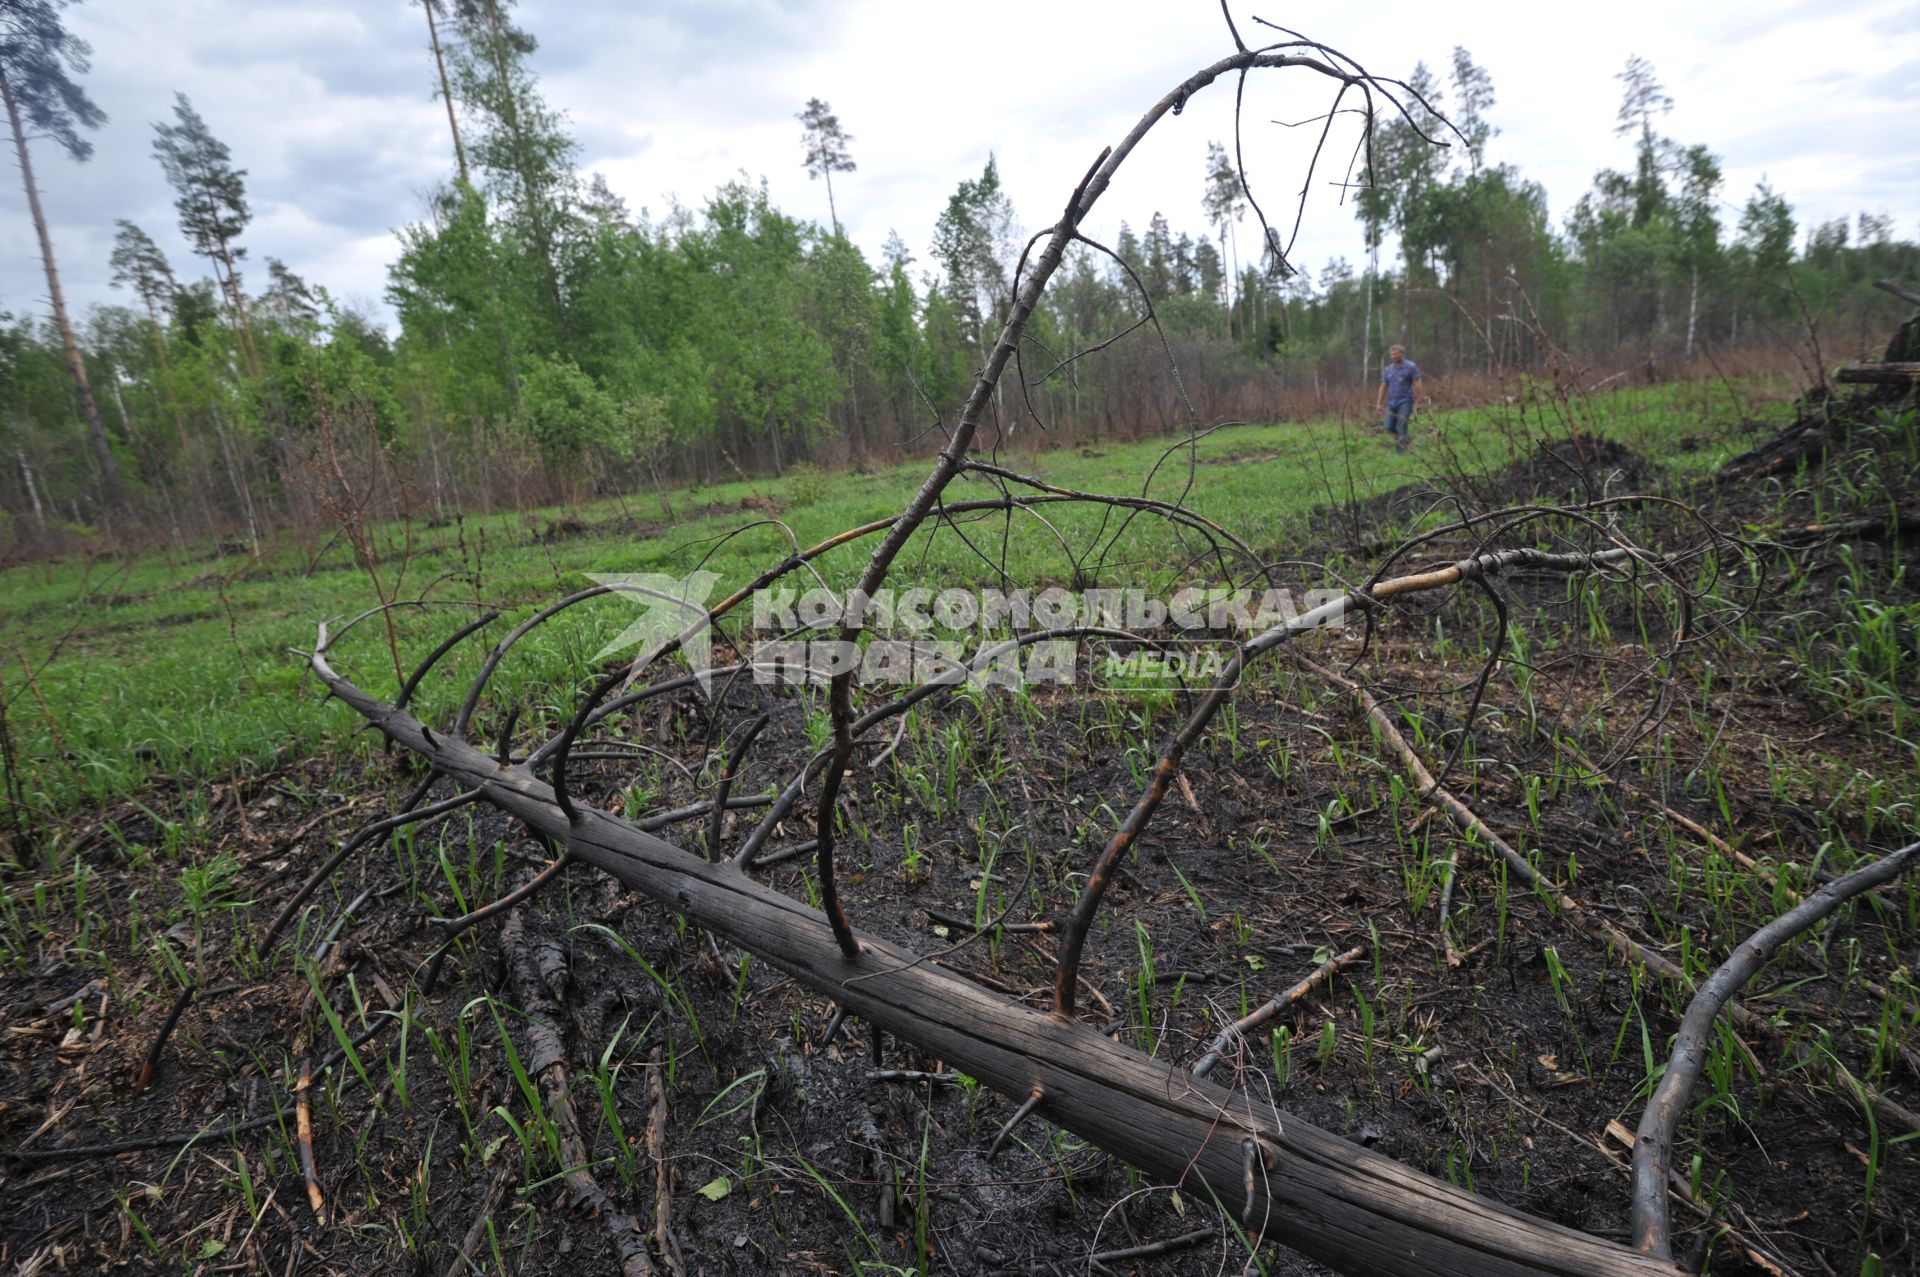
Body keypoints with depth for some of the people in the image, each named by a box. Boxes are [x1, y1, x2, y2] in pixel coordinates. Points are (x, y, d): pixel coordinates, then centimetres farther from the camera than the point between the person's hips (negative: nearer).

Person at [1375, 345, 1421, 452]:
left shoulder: (1411, 367, -2)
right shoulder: (1387, 370, 11)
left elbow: (1417, 385, -5)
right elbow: (1383, 387, 12)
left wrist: (1417, 402, -12)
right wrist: (1378, 404, 5)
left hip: (1405, 402, -5)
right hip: (1391, 403, 5)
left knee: (1401, 428, -12)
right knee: (1389, 428, 0)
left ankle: (1401, 450, -3)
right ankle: (1402, 439, 26)